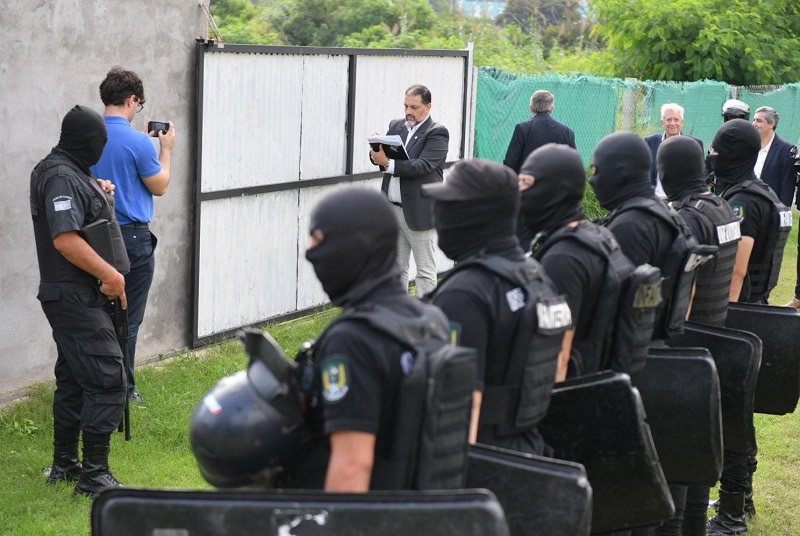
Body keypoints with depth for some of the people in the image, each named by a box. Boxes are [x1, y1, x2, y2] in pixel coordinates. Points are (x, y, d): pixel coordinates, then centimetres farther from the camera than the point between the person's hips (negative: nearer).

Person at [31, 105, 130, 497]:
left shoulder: (67, 172, 12)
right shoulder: (62, 178, -18)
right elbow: (65, 239, -26)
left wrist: (99, 195, 10)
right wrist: (110, 274, -21)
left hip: (73, 297, 11)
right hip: (77, 298, -10)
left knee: (73, 380, 17)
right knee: (107, 381, -10)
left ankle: (64, 465, 26)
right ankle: (95, 475, -7)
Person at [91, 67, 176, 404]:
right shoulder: (138, 142, -16)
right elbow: (159, 187, -5)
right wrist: (166, 150, 7)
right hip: (132, 237, -6)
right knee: (129, 318, 4)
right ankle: (122, 390, 9)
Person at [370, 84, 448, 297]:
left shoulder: (437, 133, -9)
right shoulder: (396, 126, 11)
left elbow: (422, 166, -21)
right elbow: (380, 157, 4)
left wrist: (388, 164, -29)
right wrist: (377, 152, -19)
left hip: (419, 212, -7)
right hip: (393, 209, 7)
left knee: (425, 271, 1)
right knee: (396, 268, 13)